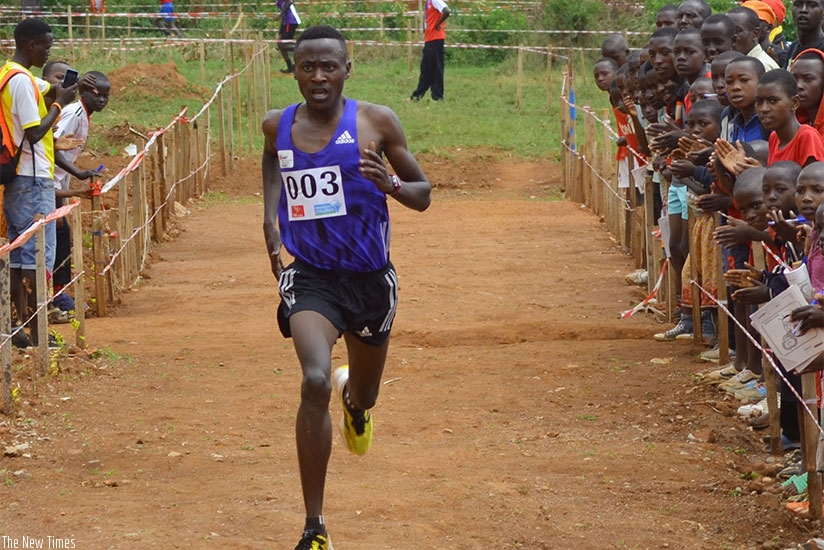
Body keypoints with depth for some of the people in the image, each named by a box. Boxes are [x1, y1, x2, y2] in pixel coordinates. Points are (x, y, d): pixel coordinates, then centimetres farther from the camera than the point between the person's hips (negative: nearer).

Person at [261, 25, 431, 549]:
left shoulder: (377, 122, -7)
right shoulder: (278, 126, 0)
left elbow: (423, 195, -1)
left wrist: (389, 182, -22)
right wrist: (272, 221, 13)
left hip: (370, 278, 1)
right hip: (310, 276, -1)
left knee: (364, 394, 20)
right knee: (315, 382, -26)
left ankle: (354, 401, 64)